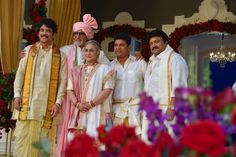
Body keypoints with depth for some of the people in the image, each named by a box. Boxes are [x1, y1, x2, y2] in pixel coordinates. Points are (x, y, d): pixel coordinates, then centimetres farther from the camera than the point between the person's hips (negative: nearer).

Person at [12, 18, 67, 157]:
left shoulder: (60, 56, 6)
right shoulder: (29, 50, 10)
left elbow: (63, 80, 2)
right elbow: (20, 74, 8)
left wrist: (58, 102, -7)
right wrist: (17, 95, -2)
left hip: (47, 104, -1)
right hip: (27, 102, 1)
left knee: (44, 140, 0)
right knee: (24, 138, -1)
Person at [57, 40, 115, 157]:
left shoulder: (104, 69, 6)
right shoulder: (76, 71, 18)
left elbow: (107, 90, -4)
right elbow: (70, 89, 10)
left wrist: (91, 104, -13)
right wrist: (77, 104, -9)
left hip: (96, 112, -4)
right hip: (77, 113, 4)